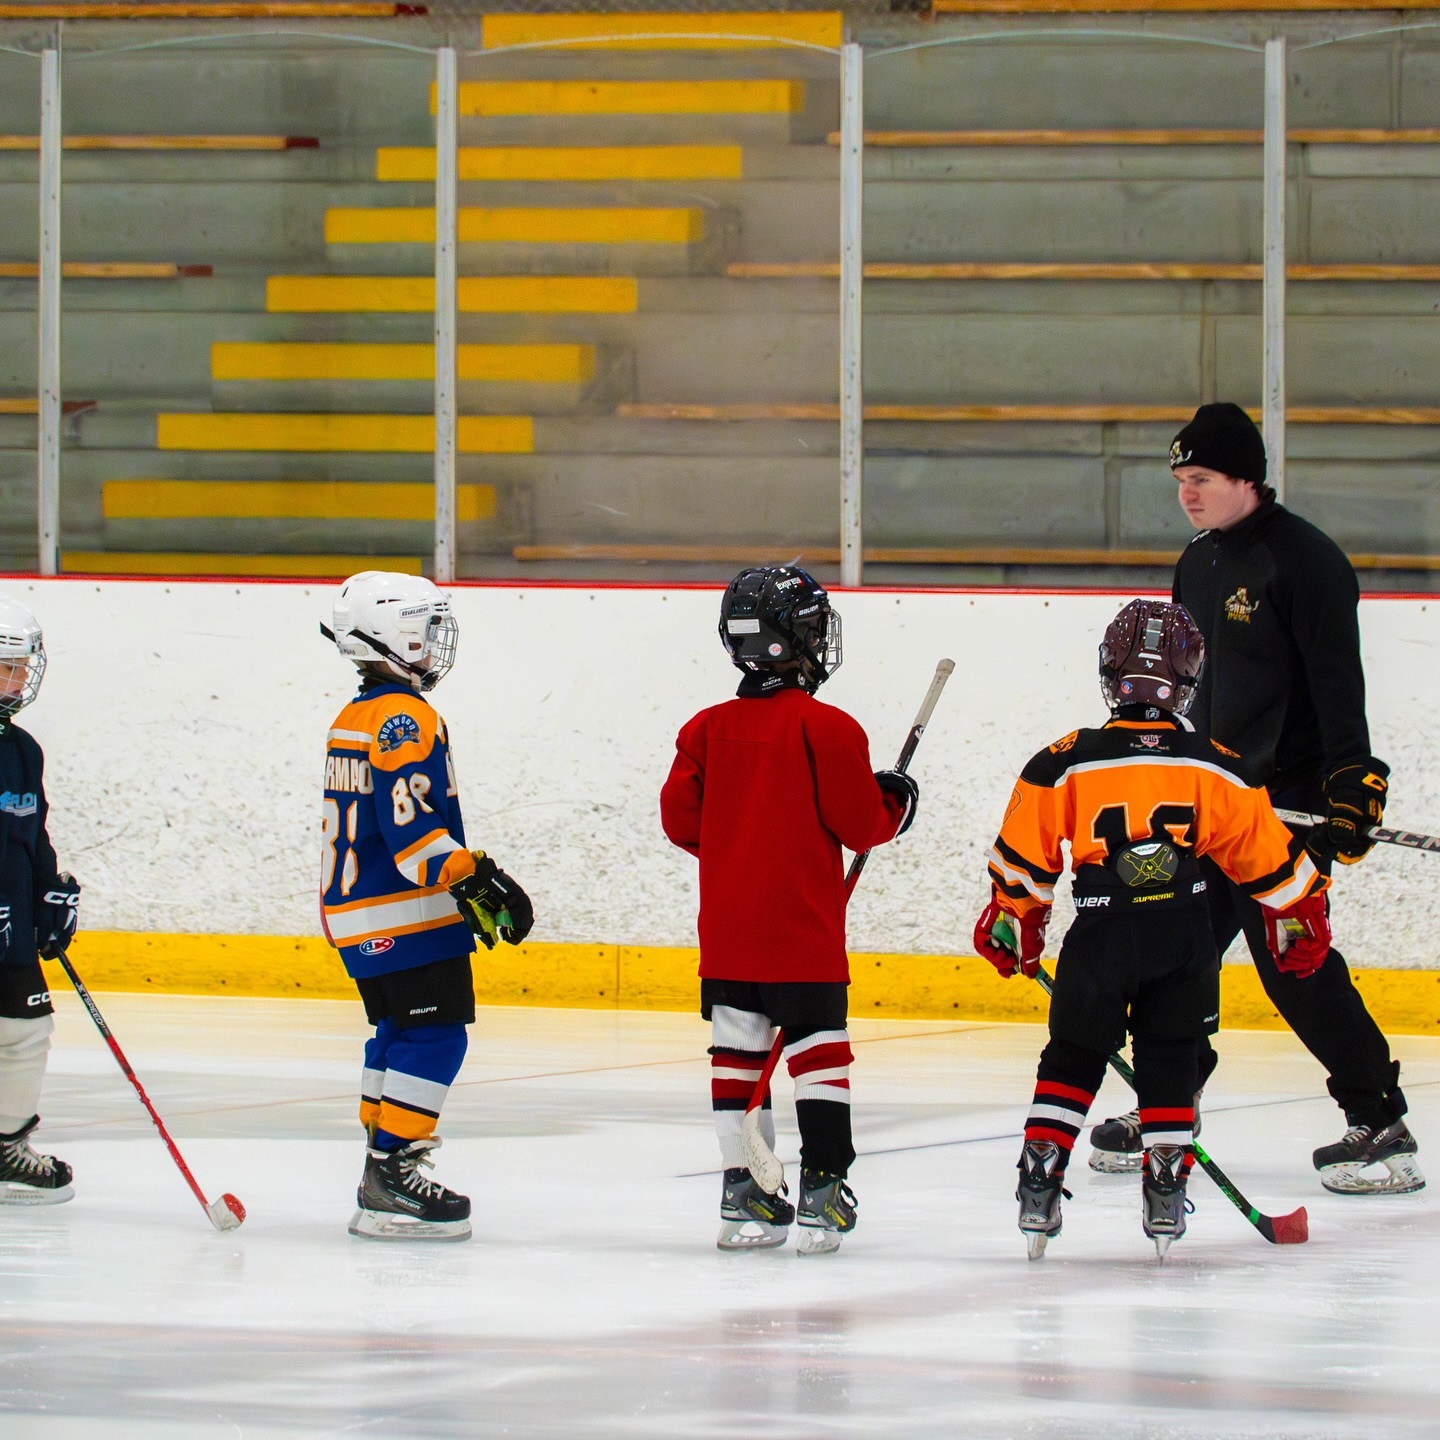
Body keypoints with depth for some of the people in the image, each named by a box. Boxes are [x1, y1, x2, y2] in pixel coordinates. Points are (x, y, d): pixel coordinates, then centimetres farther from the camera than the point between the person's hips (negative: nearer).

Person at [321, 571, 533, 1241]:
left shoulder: (351, 721, 16)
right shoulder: (406, 720, -16)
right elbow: (412, 826, -25)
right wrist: (475, 882, -28)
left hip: (353, 906, 10)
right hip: (408, 916, -10)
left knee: (397, 1033, 19)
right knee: (435, 1035, -10)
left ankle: (384, 1164, 24)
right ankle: (391, 1182, -16)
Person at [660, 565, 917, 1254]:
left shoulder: (707, 730, 3)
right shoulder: (826, 729, -11)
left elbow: (681, 820, 7)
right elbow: (859, 821, -10)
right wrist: (893, 803, 11)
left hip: (726, 932, 5)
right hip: (804, 933, -4)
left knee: (738, 1055, 9)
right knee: (818, 1053, 1)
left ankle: (744, 1193, 9)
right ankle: (822, 1188, -3)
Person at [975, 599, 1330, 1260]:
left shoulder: (1065, 764, -2)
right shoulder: (1214, 768, 1)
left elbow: (1023, 859, 4)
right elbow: (1269, 858, 8)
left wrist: (1011, 928, 20)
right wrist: (1299, 923, 24)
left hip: (1099, 939, -1)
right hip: (1184, 943, 1)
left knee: (1071, 1062, 14)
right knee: (1169, 1064, 13)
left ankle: (1039, 1181, 7)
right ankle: (1166, 1193, 8)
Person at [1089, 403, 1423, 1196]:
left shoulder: (1303, 558, -12)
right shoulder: (1199, 564, 15)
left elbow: (1336, 678, -18)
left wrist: (1352, 783, -24)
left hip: (1288, 797, -9)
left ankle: (1382, 1125, -9)